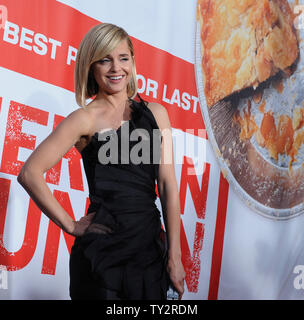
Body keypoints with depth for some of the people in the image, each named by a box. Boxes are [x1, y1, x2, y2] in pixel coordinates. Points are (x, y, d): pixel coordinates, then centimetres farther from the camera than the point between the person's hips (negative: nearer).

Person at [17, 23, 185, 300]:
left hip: (150, 244, 4)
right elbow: (30, 173, -9)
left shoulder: (155, 113, 8)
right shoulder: (86, 118, -4)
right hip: (104, 246, -4)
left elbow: (167, 184, 4)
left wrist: (174, 255, 0)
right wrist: (71, 225, -7)